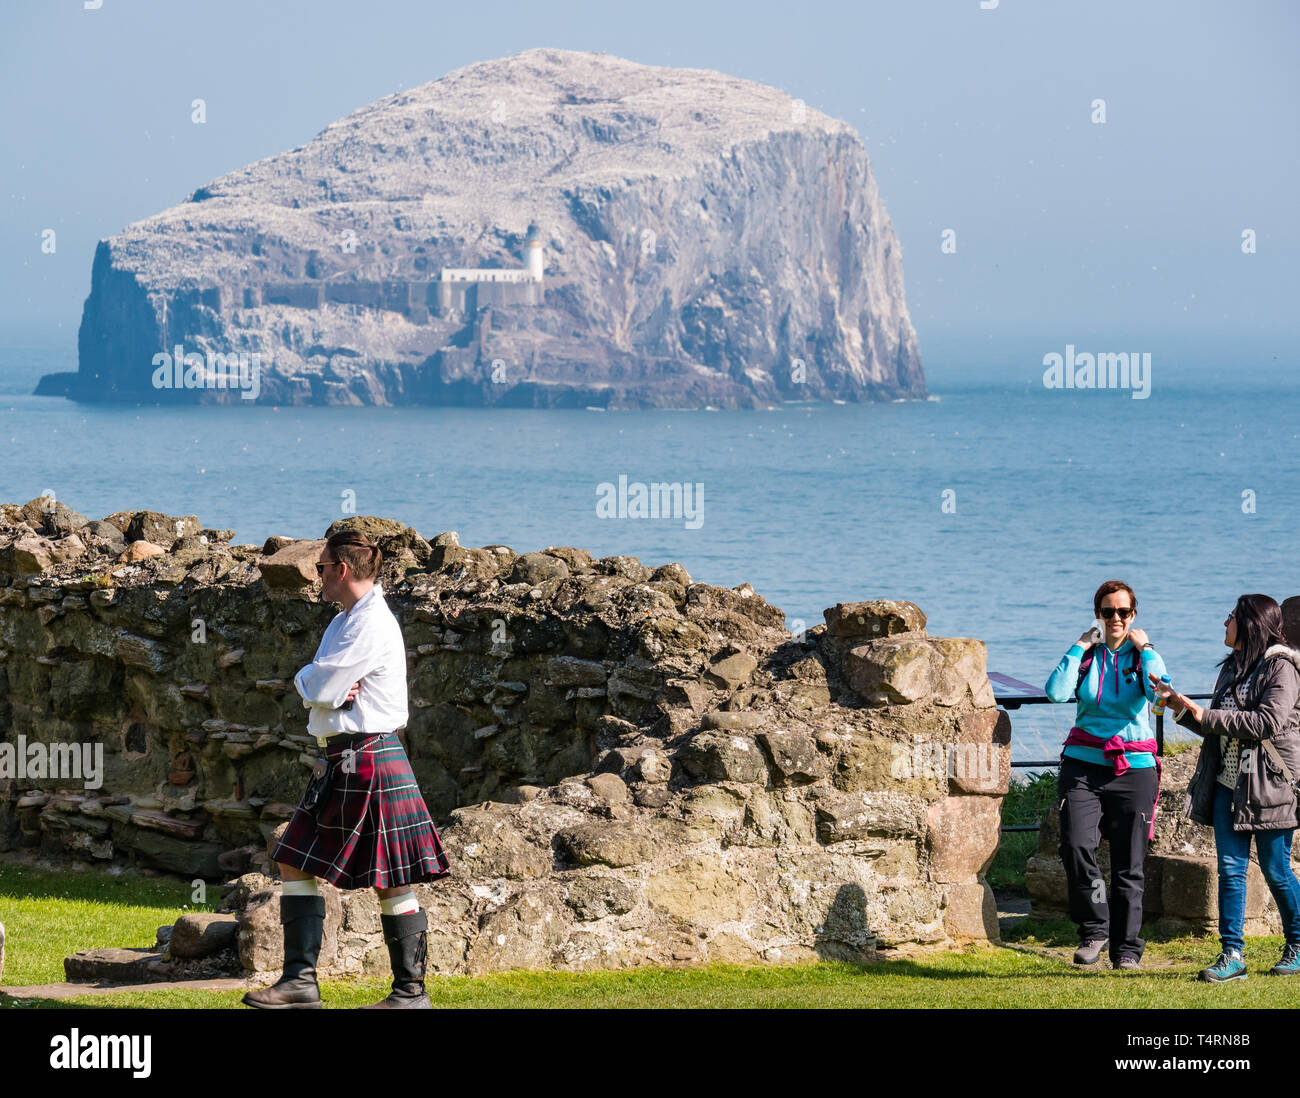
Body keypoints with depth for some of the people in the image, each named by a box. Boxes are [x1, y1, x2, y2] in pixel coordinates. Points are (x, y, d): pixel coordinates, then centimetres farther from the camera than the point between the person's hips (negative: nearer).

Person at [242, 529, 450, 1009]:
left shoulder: (374, 625, -16)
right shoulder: (343, 622, 17)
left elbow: (318, 689, -18)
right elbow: (311, 691, 13)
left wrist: (312, 680, 3)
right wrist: (327, 685, -8)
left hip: (370, 760, -10)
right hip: (337, 762, 10)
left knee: (393, 883, -3)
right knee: (295, 864, 7)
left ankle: (411, 991, 2)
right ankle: (300, 979, 7)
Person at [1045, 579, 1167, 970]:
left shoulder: (1144, 654, 5)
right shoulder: (1085, 654, 8)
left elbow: (1160, 692, -16)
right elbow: (1056, 691, -10)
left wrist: (1145, 649, -10)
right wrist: (1079, 648, -5)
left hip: (1134, 767, 0)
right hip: (1084, 764, 0)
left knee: (1129, 864, 1)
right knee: (1075, 844, -20)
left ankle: (1127, 949, 12)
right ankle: (1094, 929, -4)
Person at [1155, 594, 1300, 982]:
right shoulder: (1233, 667, 15)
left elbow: (1268, 722, -21)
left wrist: (1206, 716, -17)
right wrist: (1180, 706, 9)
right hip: (1229, 783, 7)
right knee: (1230, 867, -1)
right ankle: (1232, 954, -2)